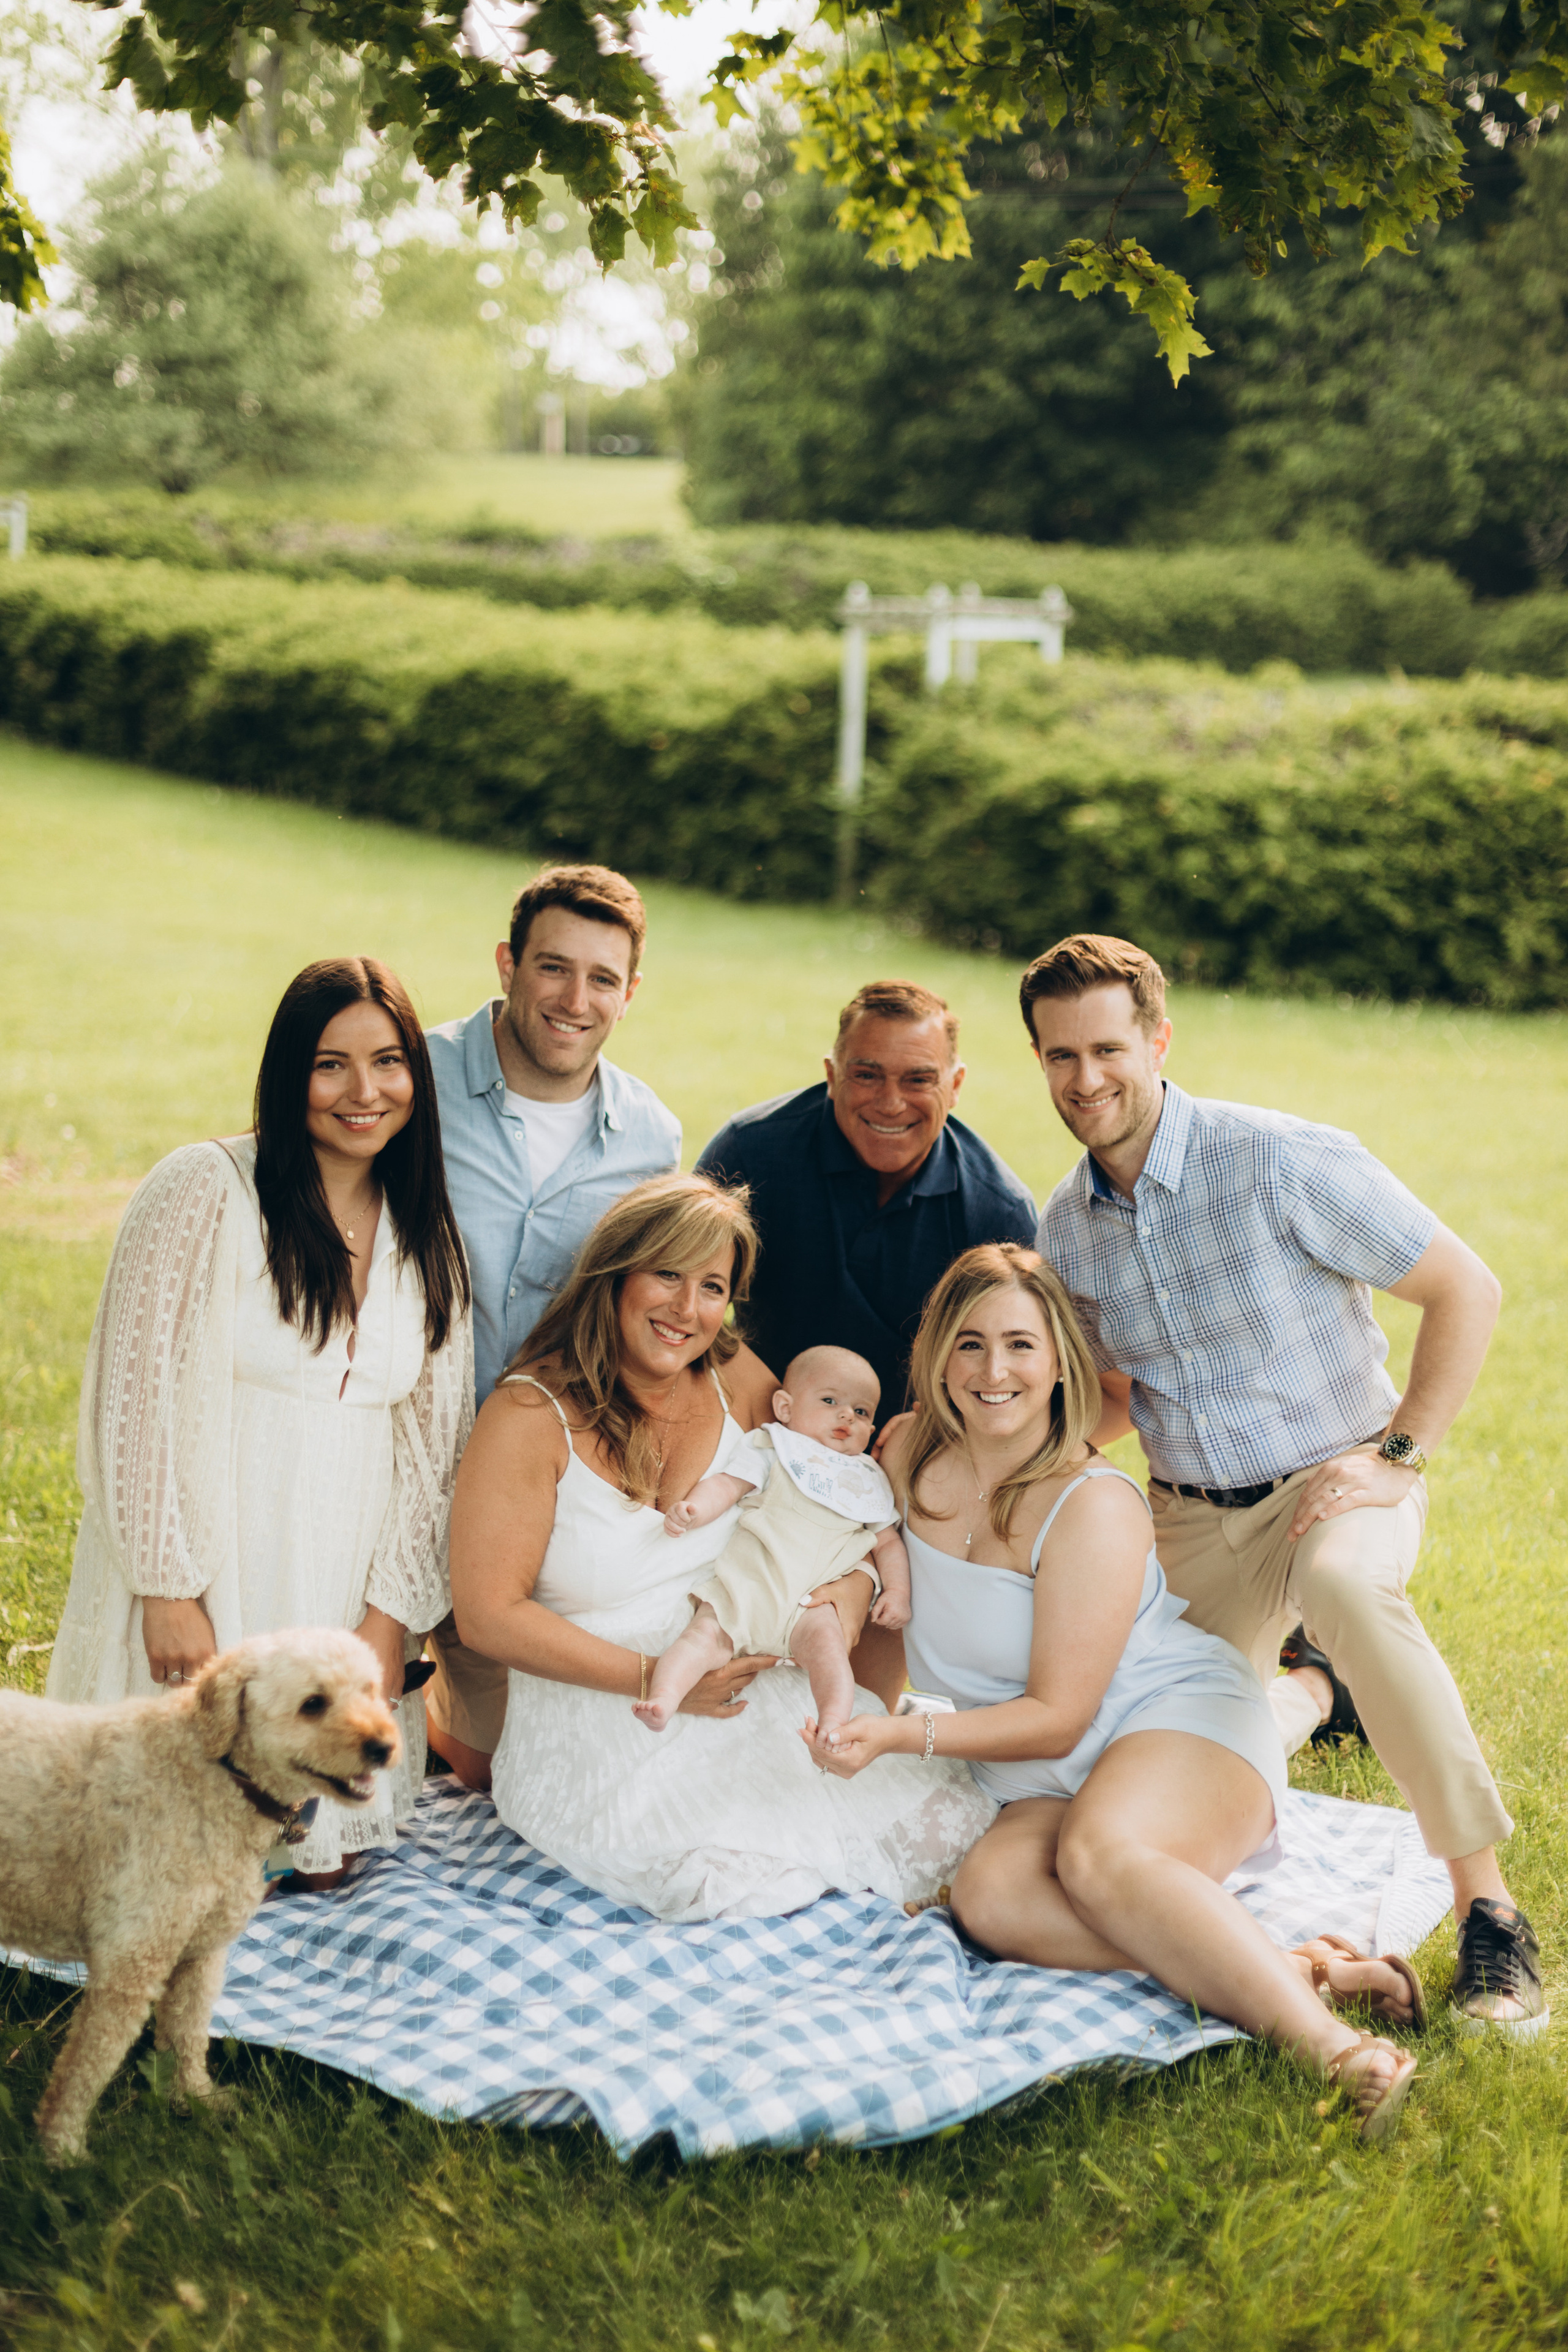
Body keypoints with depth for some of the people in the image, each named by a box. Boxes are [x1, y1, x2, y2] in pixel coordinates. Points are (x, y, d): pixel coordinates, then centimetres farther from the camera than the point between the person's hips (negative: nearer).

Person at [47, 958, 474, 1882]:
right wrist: (168, 1589, -13)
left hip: (345, 1580, 4)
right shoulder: (206, 1190, -9)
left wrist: (390, 1618, -1)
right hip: (205, 1571, -4)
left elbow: (436, 1439, 8)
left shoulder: (429, 1236, 8)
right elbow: (134, 1397, -10)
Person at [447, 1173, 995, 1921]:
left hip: (750, 1690, 5)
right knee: (733, 1879, -29)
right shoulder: (530, 1418, -10)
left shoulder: (738, 1383, 5)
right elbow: (488, 1615, -11)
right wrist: (654, 1679, -16)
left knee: (945, 1820, -15)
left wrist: (856, 1583, -8)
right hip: (598, 1731, -4)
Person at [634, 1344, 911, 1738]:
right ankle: (663, 1698, -36)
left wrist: (897, 1590, 7)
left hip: (815, 1599, 1)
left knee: (825, 1637, -29)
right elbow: (727, 1485, 1)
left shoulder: (868, 1481, 24)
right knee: (707, 1632, -23)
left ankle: (833, 1722, -44)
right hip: (746, 1582, -1)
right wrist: (692, 1509, -20)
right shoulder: (773, 1449, 13)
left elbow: (888, 1542, 25)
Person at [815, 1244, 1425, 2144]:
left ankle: (1328, 2041, -48)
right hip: (1045, 1789, 6)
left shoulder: (1093, 1507, -16)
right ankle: (1289, 1966, -36)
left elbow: (1057, 1719, -16)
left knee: (1098, 1856, -39)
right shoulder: (911, 1455, 2)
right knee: (989, 1895, -30)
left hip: (1181, 1726, -5)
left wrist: (907, 1735, -25)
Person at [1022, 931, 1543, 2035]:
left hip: (1332, 1481, -6)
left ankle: (1489, 1910, -31)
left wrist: (1396, 1457, -18)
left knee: (1342, 1580, -40)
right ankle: (1302, 1698, 43)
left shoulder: (1285, 1162, -18)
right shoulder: (1065, 1229, 1)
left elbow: (1466, 1290, -13)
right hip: (1193, 1517, 6)